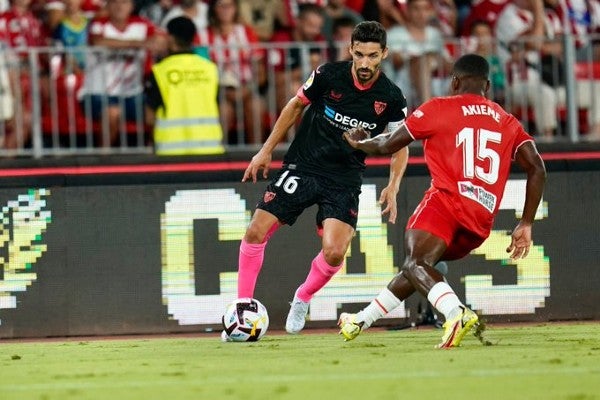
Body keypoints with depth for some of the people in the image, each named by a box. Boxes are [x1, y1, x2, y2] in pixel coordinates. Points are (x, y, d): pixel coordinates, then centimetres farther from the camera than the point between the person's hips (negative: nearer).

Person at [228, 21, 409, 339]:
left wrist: (392, 187, -11)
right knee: (256, 232, -10)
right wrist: (267, 150, 7)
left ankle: (302, 301, 14)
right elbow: (296, 106, 6)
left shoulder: (391, 98, -9)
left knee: (334, 253, -17)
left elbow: (400, 146, 4)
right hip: (302, 166, 0)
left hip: (344, 181, 0)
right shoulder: (328, 75, -11)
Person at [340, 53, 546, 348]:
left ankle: (456, 313, -52)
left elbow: (389, 145, 16)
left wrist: (359, 143, 37)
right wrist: (526, 224, 13)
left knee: (415, 264, -23)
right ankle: (360, 322, 34)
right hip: (481, 224, 6)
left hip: (447, 202, -6)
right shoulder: (508, 122, 21)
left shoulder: (439, 108, 9)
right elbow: (537, 169, 9)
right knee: (416, 267, 23)